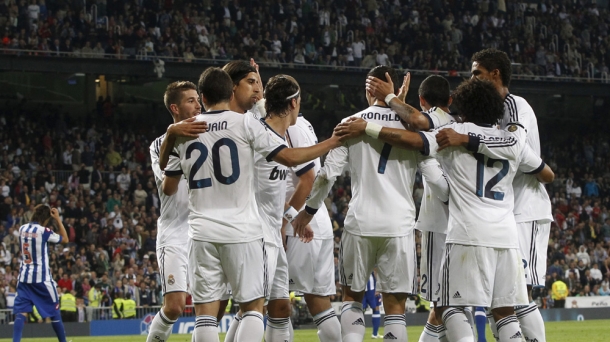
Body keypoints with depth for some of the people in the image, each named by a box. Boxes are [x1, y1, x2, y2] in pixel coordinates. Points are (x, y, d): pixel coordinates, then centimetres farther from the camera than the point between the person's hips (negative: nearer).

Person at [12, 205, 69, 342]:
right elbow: (65, 239, 1)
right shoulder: (44, 231, -12)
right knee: (54, 312, 10)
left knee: (21, 312, -3)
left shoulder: (22, 229, 4)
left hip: (24, 277, 4)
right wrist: (58, 219, 3)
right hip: (42, 277, -4)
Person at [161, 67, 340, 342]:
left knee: (205, 312, 3)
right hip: (242, 231, -2)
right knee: (253, 308, 6)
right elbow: (290, 157, -7)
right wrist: (334, 141, 6)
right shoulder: (245, 123, -3)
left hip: (203, 233, 2)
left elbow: (168, 189, 14)